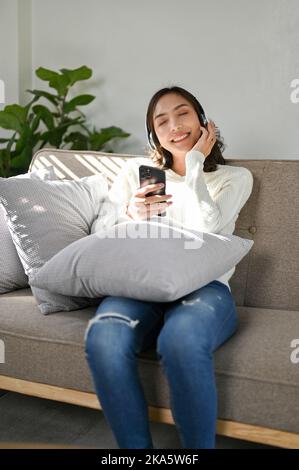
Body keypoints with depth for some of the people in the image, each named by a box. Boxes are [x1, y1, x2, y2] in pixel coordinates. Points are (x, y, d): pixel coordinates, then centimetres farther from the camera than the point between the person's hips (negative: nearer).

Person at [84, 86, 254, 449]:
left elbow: (204, 230, -4)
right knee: (103, 337, -35)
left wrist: (194, 162, 6)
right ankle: (137, 448, -18)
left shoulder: (235, 177, 17)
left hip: (204, 286, -1)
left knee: (181, 338, -39)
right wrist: (131, 215, -6)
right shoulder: (135, 170, 23)